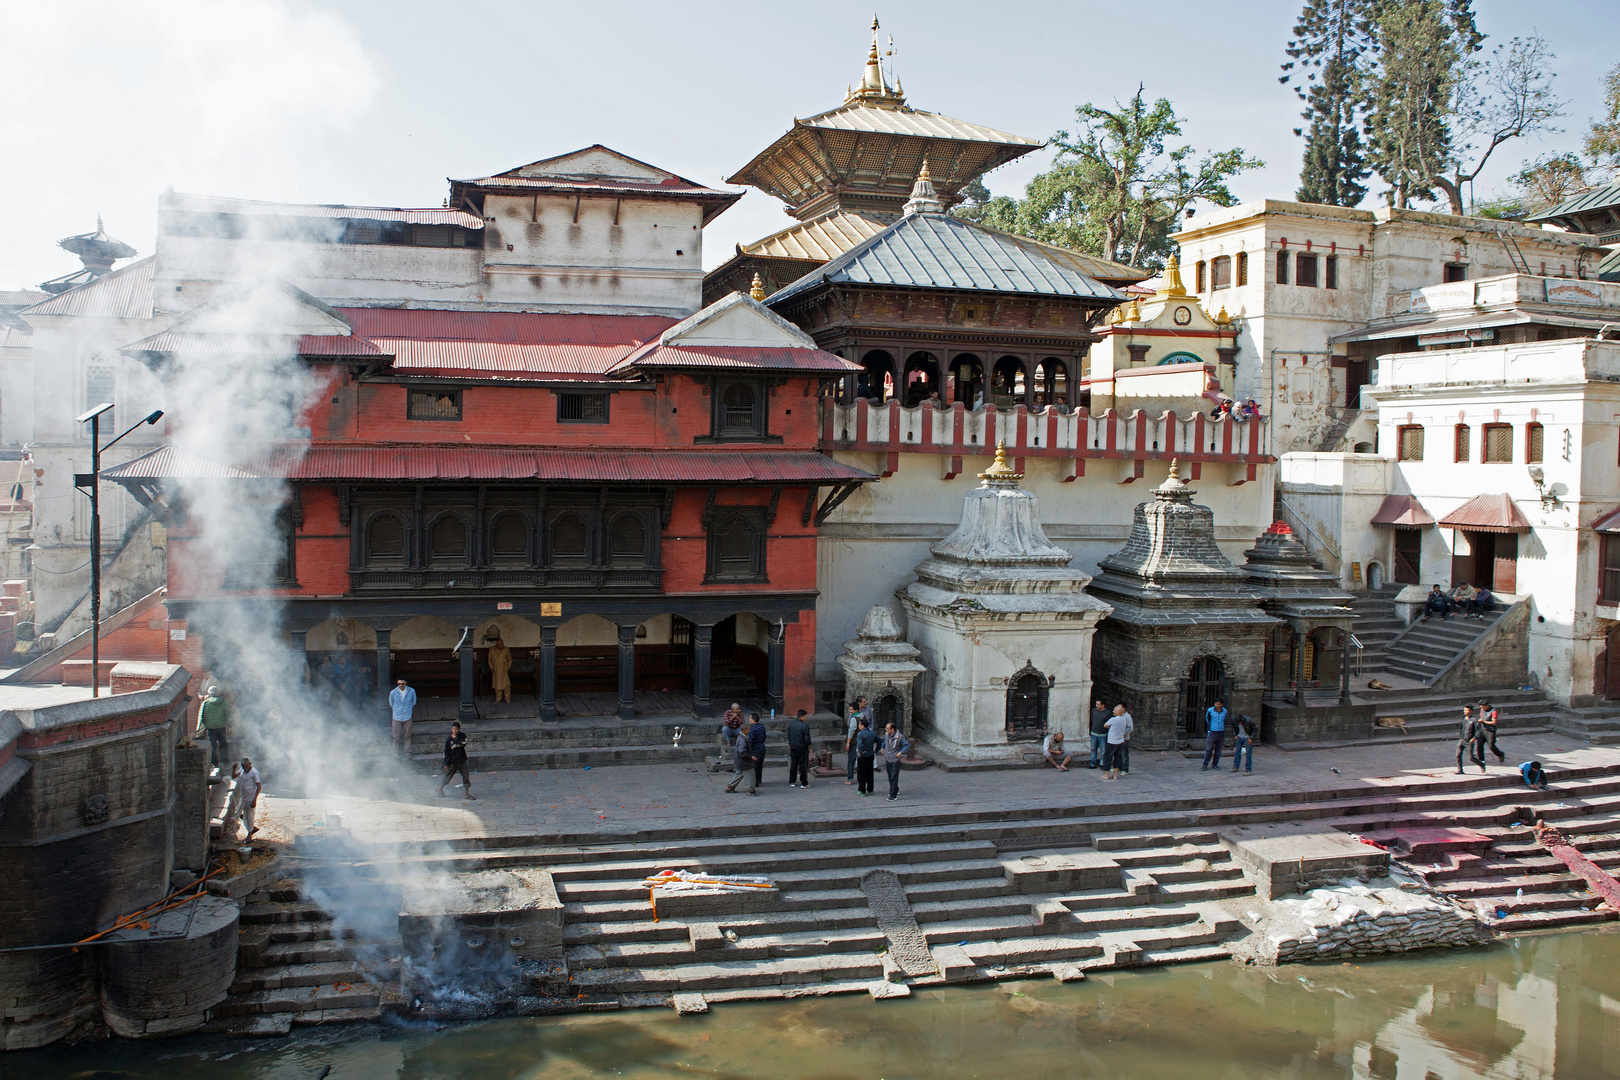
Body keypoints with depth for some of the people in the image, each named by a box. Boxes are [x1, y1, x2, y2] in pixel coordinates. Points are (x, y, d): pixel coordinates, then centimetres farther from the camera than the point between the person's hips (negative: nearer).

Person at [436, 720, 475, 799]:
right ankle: (439, 789, 32)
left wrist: (455, 738, -20)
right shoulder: (449, 739, -5)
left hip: (462, 761, 1)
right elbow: (446, 752, -2)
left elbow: (464, 743, -23)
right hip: (452, 762, -1)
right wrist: (446, 763, -4)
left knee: (466, 777, -2)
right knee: (447, 777, 10)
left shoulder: (462, 736, -2)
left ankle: (466, 794, 7)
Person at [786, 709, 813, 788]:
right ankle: (804, 783, 7)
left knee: (793, 764, 14)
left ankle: (792, 782, 20)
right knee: (803, 765, 3)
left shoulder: (791, 724, 2)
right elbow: (807, 738, -16)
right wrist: (810, 747, -2)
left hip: (793, 747, 5)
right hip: (802, 748, -5)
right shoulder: (805, 726, -17)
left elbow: (788, 735, 10)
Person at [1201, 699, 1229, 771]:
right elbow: (1207, 720, 11)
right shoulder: (1210, 710, -6)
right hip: (1212, 732, -3)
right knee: (1209, 749, -6)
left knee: (1218, 750, 8)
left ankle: (1215, 764, 20)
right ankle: (1205, 765, 1)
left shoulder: (1225, 711, 3)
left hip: (1221, 732, 3)